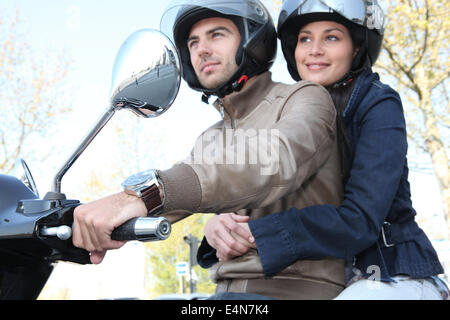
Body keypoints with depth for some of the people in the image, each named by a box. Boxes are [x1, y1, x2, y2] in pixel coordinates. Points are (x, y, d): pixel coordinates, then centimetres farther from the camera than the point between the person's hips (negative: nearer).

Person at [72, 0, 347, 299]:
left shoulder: (306, 98, -2)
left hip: (299, 286, -5)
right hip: (229, 286, 6)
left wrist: (147, 192, -35)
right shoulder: (210, 140, 20)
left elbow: (276, 161, -23)